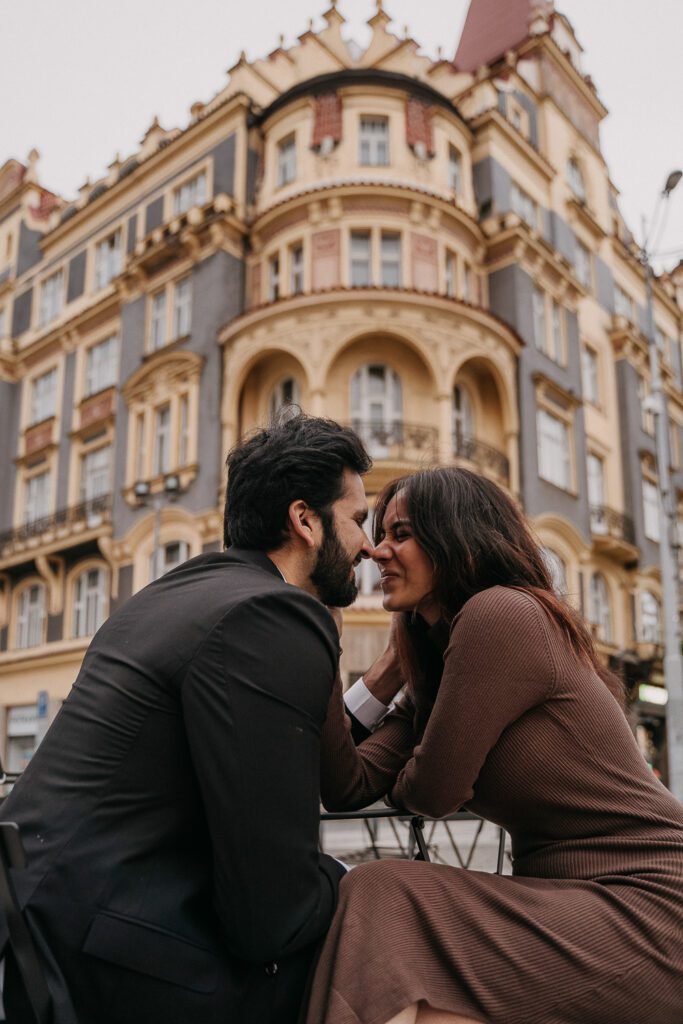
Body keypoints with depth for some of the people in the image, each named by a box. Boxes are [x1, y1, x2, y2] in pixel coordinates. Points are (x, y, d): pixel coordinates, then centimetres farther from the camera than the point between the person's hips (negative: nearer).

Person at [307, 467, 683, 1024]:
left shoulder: (502, 614, -17)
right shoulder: (431, 673, 10)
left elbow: (432, 793, -15)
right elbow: (350, 787, 0)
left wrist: (411, 777, 8)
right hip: (572, 896, 8)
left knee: (385, 900, -18)